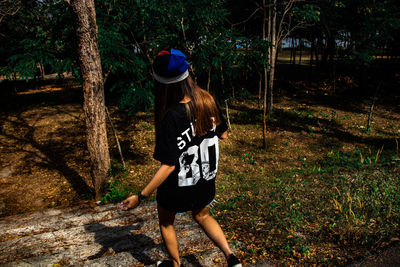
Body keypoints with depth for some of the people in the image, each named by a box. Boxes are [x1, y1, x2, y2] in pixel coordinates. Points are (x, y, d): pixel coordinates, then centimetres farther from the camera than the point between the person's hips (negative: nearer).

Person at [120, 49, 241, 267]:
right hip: (206, 180, 6)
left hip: (178, 186, -5)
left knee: (166, 223, 24)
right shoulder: (207, 100, -13)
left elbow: (168, 165, -28)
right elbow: (223, 134, 2)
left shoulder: (171, 118, -30)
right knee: (202, 216, 32)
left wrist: (141, 196, -20)